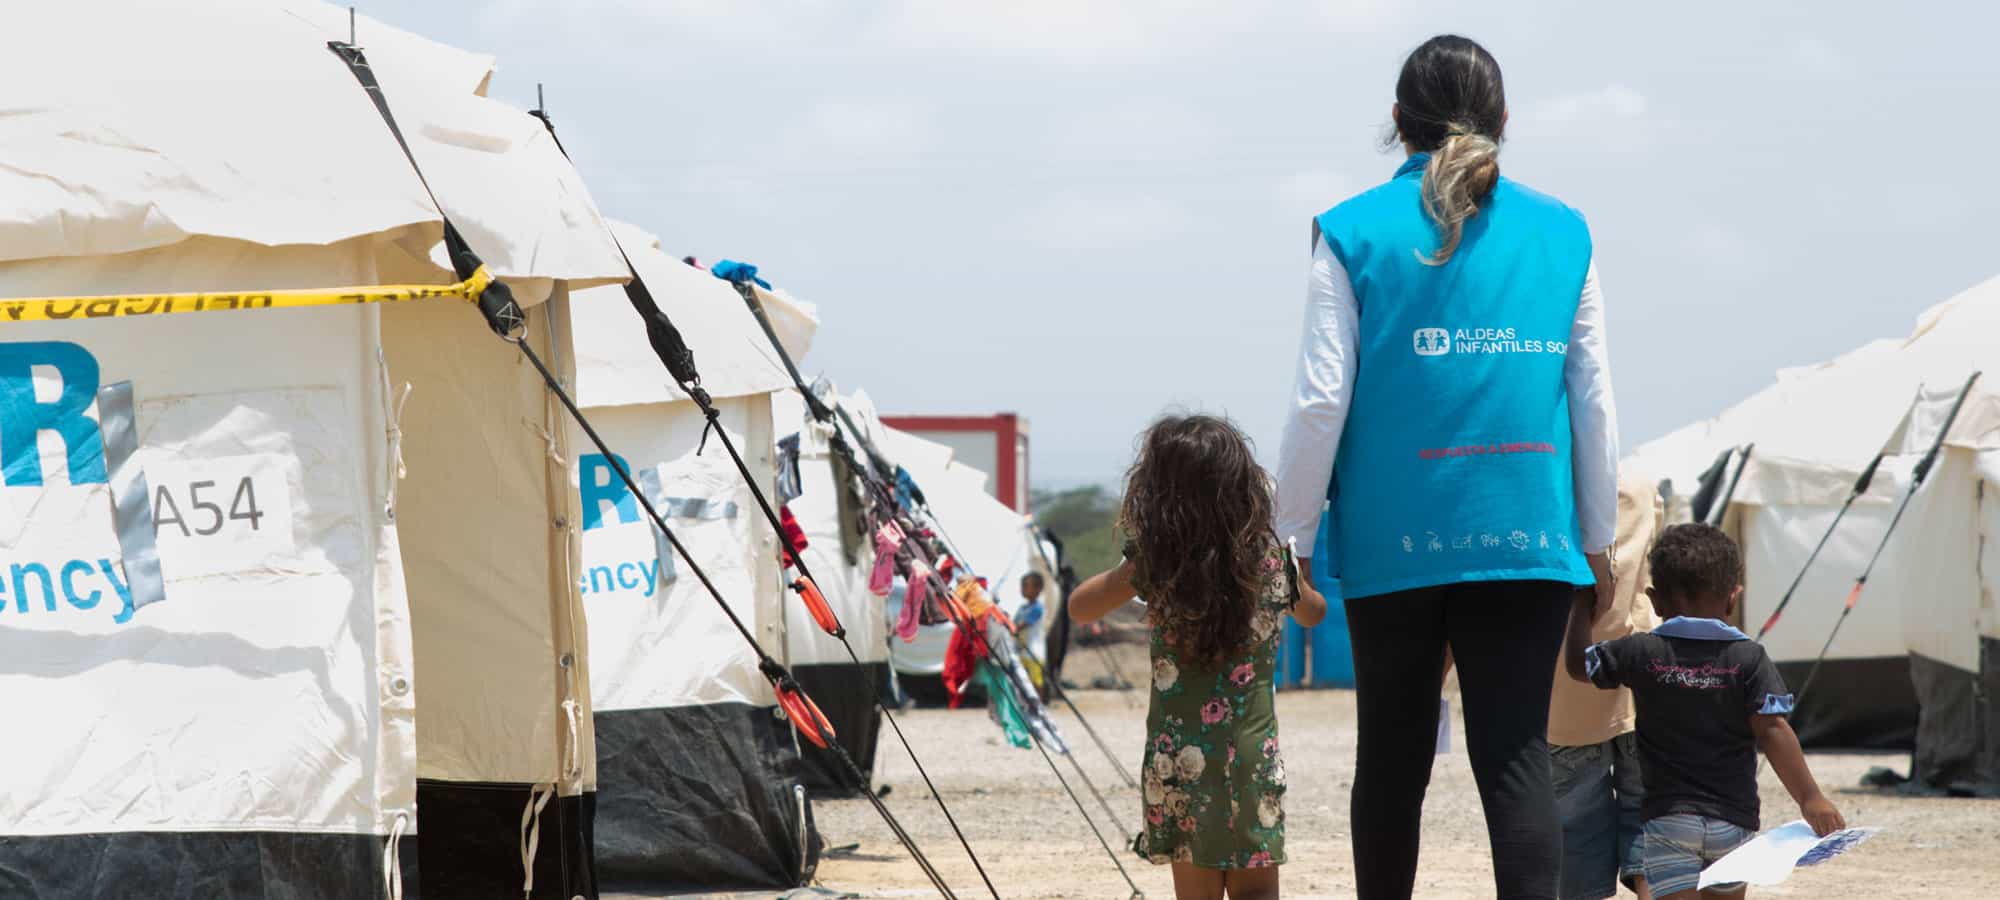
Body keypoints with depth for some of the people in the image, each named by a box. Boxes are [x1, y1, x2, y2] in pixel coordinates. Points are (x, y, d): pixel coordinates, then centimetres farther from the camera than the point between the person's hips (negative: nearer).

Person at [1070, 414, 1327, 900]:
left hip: (1180, 760, -2)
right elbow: (1314, 612, 21)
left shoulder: (1154, 564, -8)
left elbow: (1080, 606, 8)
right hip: (1255, 757, 2)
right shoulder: (1272, 557, 0)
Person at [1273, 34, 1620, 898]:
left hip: (1394, 537, -1)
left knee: (1393, 760, 10)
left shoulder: (1353, 235, 0)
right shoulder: (1561, 234, 7)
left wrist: (1290, 539, 2)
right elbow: (1593, 403, 8)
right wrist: (1598, 541, 16)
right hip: (1527, 535, 1)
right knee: (1516, 755, -2)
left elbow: (1321, 402, -4)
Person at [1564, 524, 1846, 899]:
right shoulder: (1749, 658, -4)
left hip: (1667, 817, -2)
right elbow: (1772, 731, -11)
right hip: (1734, 819, 2)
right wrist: (1810, 798, -10)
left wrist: (1582, 604, 24)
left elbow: (1577, 663, 11)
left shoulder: (1642, 654, -2)